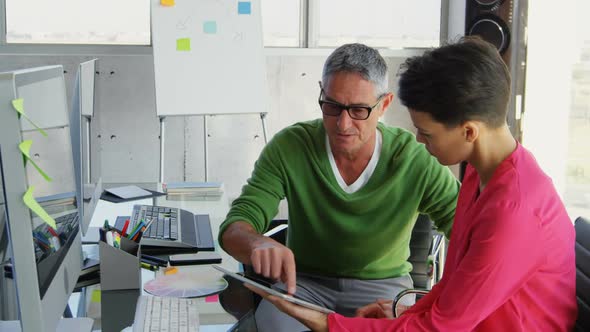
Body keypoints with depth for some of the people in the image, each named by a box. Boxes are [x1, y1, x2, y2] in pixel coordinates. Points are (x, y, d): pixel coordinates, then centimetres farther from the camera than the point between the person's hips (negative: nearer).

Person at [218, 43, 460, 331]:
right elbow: (234, 228, -15)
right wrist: (258, 243, -40)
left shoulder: (416, 161, -14)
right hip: (303, 280, 0)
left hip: (382, 283, 0)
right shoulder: (289, 148, -12)